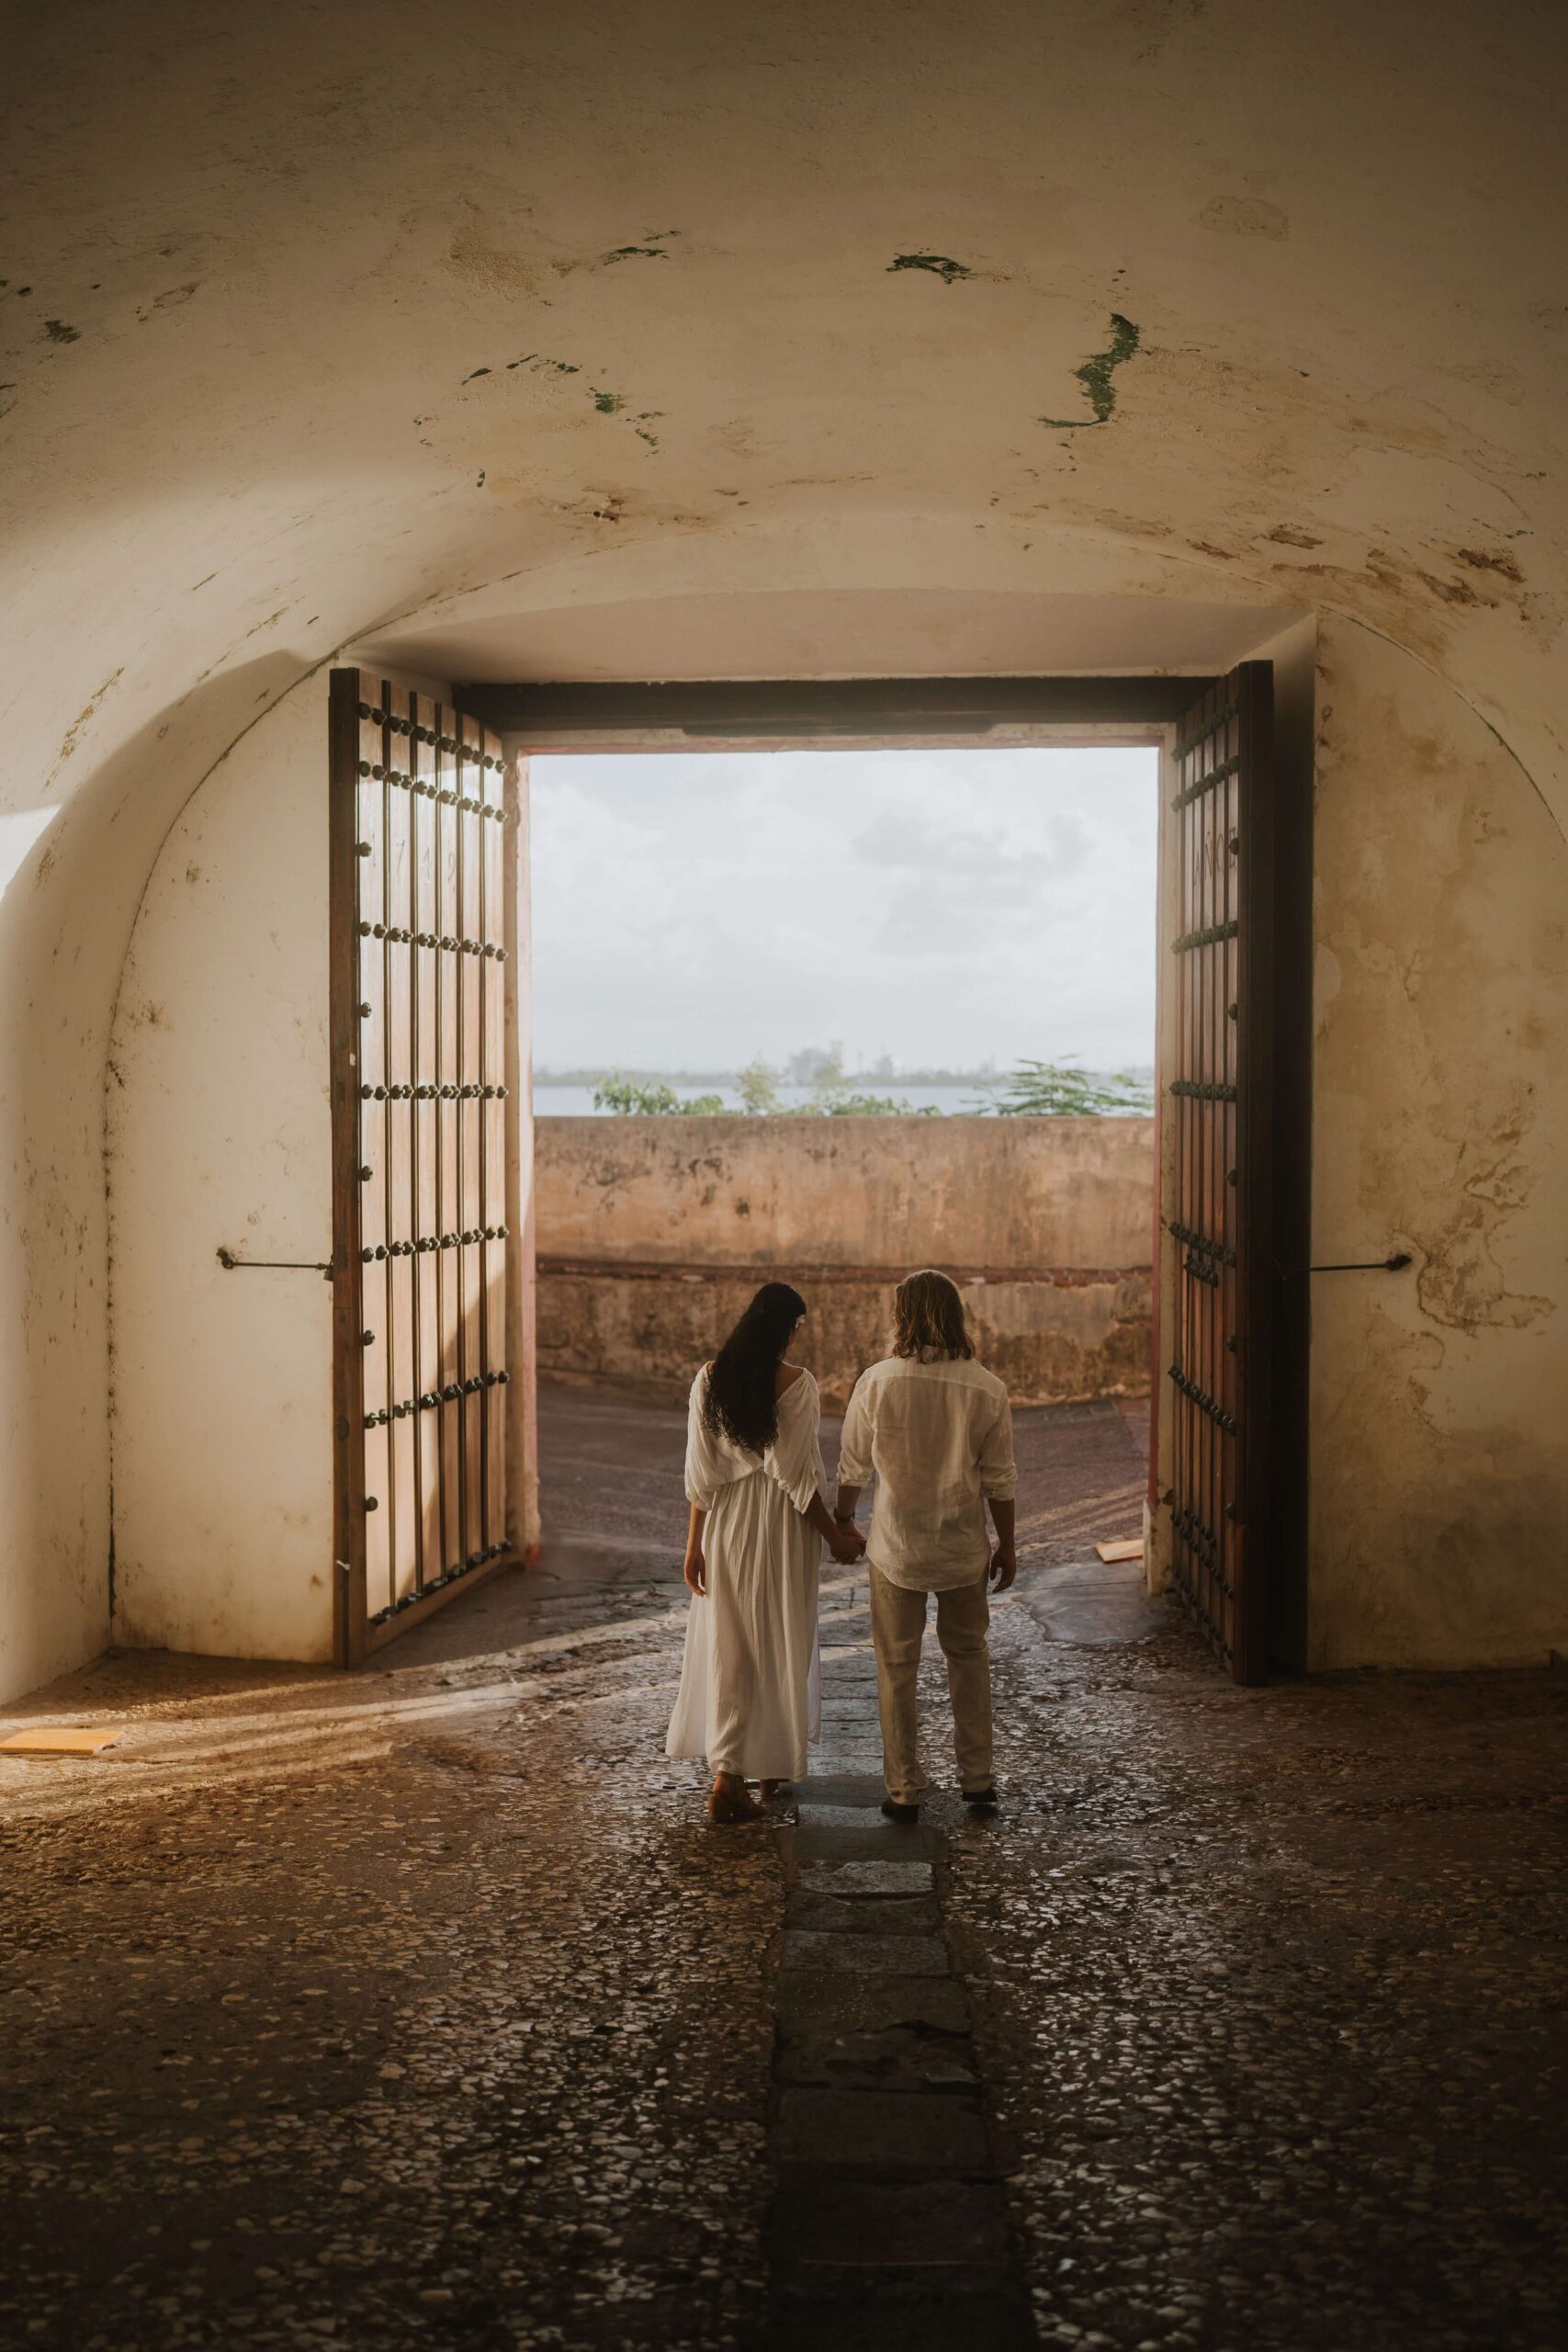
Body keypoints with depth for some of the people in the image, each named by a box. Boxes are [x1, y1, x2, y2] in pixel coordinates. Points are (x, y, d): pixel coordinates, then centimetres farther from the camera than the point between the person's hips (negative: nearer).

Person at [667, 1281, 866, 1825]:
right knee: (780, 1643, 12)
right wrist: (834, 1535, -4)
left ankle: (727, 1774, 5)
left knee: (727, 1644, 11)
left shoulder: (710, 1379, -3)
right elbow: (797, 1475, -15)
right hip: (780, 1523, -3)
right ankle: (776, 1765, 26)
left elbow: (701, 1471, -2)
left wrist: (694, 1541, 4)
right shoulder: (796, 1383, -15)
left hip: (726, 1523, 3)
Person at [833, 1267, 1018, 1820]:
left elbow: (854, 1464, -2)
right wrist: (1007, 1546, 9)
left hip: (897, 1546, -1)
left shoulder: (878, 1382, -13)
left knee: (897, 1667, 10)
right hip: (964, 1547, 2)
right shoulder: (986, 1389, -10)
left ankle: (904, 1791, 16)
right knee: (968, 1655, 20)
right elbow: (1000, 1479, -4)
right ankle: (977, 1778, 26)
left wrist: (842, 1517, 16)